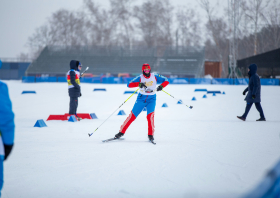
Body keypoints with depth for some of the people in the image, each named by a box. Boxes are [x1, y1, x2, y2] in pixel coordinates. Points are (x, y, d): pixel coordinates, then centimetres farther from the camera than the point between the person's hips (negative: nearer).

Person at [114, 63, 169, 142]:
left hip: (151, 99, 0)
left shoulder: (154, 76, -4)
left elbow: (166, 81, 0)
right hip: (141, 98, 0)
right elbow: (129, 84, -18)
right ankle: (121, 132, 10)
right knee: (132, 115, -1)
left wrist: (161, 86, -20)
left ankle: (150, 135, -11)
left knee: (150, 116, -21)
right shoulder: (140, 78, -8)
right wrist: (139, 84, -34)